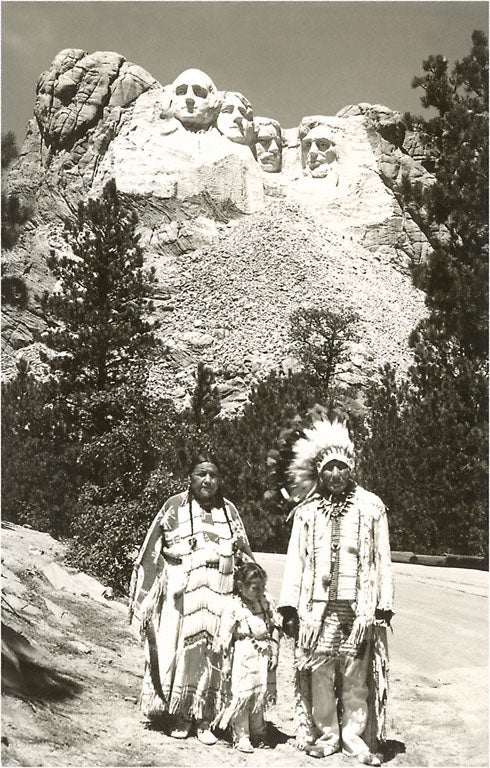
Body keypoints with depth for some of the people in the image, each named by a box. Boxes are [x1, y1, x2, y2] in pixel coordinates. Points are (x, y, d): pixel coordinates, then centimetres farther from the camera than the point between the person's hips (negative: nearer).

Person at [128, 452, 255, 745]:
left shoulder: (229, 510, 13)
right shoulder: (175, 507, 5)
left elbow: (246, 557, 19)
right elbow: (153, 552, 4)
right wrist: (147, 595, 0)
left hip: (220, 593, 2)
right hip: (181, 592, -2)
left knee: (214, 653, -1)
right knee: (180, 650, -3)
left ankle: (205, 719, 9)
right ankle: (181, 716, 14)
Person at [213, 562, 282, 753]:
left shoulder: (268, 602, 2)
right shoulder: (233, 607, -11)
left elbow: (275, 628, 8)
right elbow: (225, 637, -8)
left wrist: (275, 653, 3)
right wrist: (225, 663, -7)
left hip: (263, 655, 4)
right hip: (243, 656, -4)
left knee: (261, 693, 12)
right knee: (241, 694, -2)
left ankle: (258, 732, 29)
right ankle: (241, 736, 12)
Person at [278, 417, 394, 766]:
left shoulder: (371, 507, 5)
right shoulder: (307, 512, 8)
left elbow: (382, 560, 6)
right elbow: (295, 560, 9)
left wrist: (383, 607, 3)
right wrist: (289, 607, 4)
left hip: (359, 606, -1)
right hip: (317, 607, 1)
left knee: (356, 675, 2)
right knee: (319, 672, 3)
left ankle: (354, 736, 17)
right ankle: (325, 735, 18)